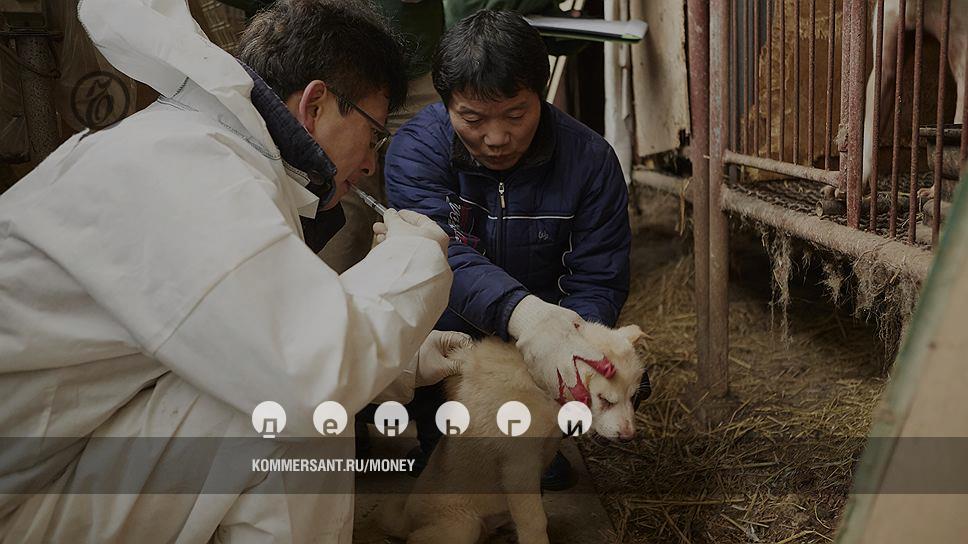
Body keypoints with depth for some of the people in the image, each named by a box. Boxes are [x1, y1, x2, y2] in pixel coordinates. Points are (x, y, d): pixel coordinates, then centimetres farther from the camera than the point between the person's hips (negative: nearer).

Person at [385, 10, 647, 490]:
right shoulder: (416, 148, -18)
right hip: (446, 334, 0)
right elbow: (441, 253, -35)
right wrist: (522, 314, -55)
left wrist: (569, 342, -38)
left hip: (547, 324, 1)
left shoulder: (590, 158, -13)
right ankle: (441, 447, 1)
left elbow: (598, 283, -14)